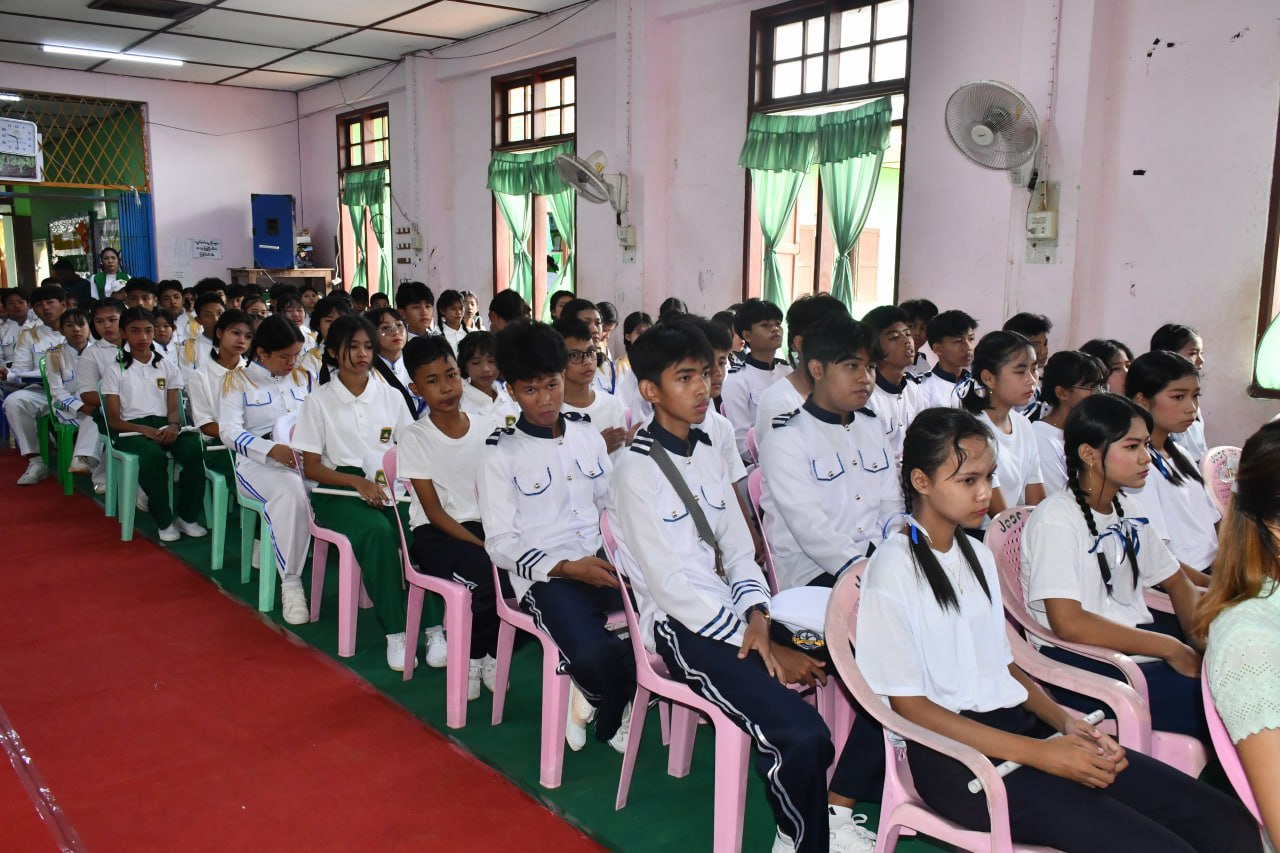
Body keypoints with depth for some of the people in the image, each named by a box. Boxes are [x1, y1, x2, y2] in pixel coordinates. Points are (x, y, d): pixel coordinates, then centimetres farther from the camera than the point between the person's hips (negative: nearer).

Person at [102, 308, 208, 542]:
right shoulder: (115, 371, 8)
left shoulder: (168, 367, 17)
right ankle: (164, 521, -21)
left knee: (194, 449, -31)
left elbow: (173, 409, 10)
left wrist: (173, 425, -16)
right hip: (131, 429, -3)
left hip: (164, 426, 3)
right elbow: (114, 420, 1)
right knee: (153, 455, -38)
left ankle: (187, 516, -17)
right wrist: (145, 430, -19)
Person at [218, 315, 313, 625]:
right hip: (258, 464, -4)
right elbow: (229, 431, -5)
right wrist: (273, 449, -21)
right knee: (293, 491, -38)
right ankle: (290, 584, -31)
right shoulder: (237, 380, 7)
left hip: (304, 460, 4)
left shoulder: (304, 377, 20)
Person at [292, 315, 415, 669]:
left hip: (387, 488, 3)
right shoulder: (319, 401, 2)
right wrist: (358, 482, -16)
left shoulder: (391, 396, 10)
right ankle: (394, 632, -29)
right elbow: (311, 468, 0)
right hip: (338, 491, -3)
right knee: (378, 532, -36)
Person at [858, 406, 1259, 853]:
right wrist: (1041, 754, -16)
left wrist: (1065, 722, -3)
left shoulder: (977, 555, 13)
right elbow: (908, 706, -13)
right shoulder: (893, 569, -11)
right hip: (952, 754, -7)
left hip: (1020, 725, 7)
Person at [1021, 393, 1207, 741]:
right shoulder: (1055, 520, -15)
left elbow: (1176, 582, 18)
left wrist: (1202, 643, -2)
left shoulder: (1127, 509, 11)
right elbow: (1068, 623, -23)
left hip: (1136, 636, 9)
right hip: (1077, 659, -8)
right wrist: (1169, 648, -18)